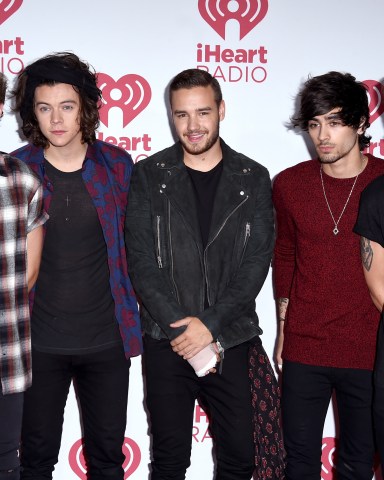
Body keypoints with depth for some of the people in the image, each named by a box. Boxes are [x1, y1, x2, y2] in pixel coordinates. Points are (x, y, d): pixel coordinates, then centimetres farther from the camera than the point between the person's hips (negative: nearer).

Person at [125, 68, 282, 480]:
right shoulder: (148, 176, 1)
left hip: (231, 340, 1)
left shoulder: (253, 179, 3)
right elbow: (141, 261, -5)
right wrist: (182, 328, -13)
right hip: (166, 341, 0)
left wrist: (209, 324, -13)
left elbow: (256, 262, -3)